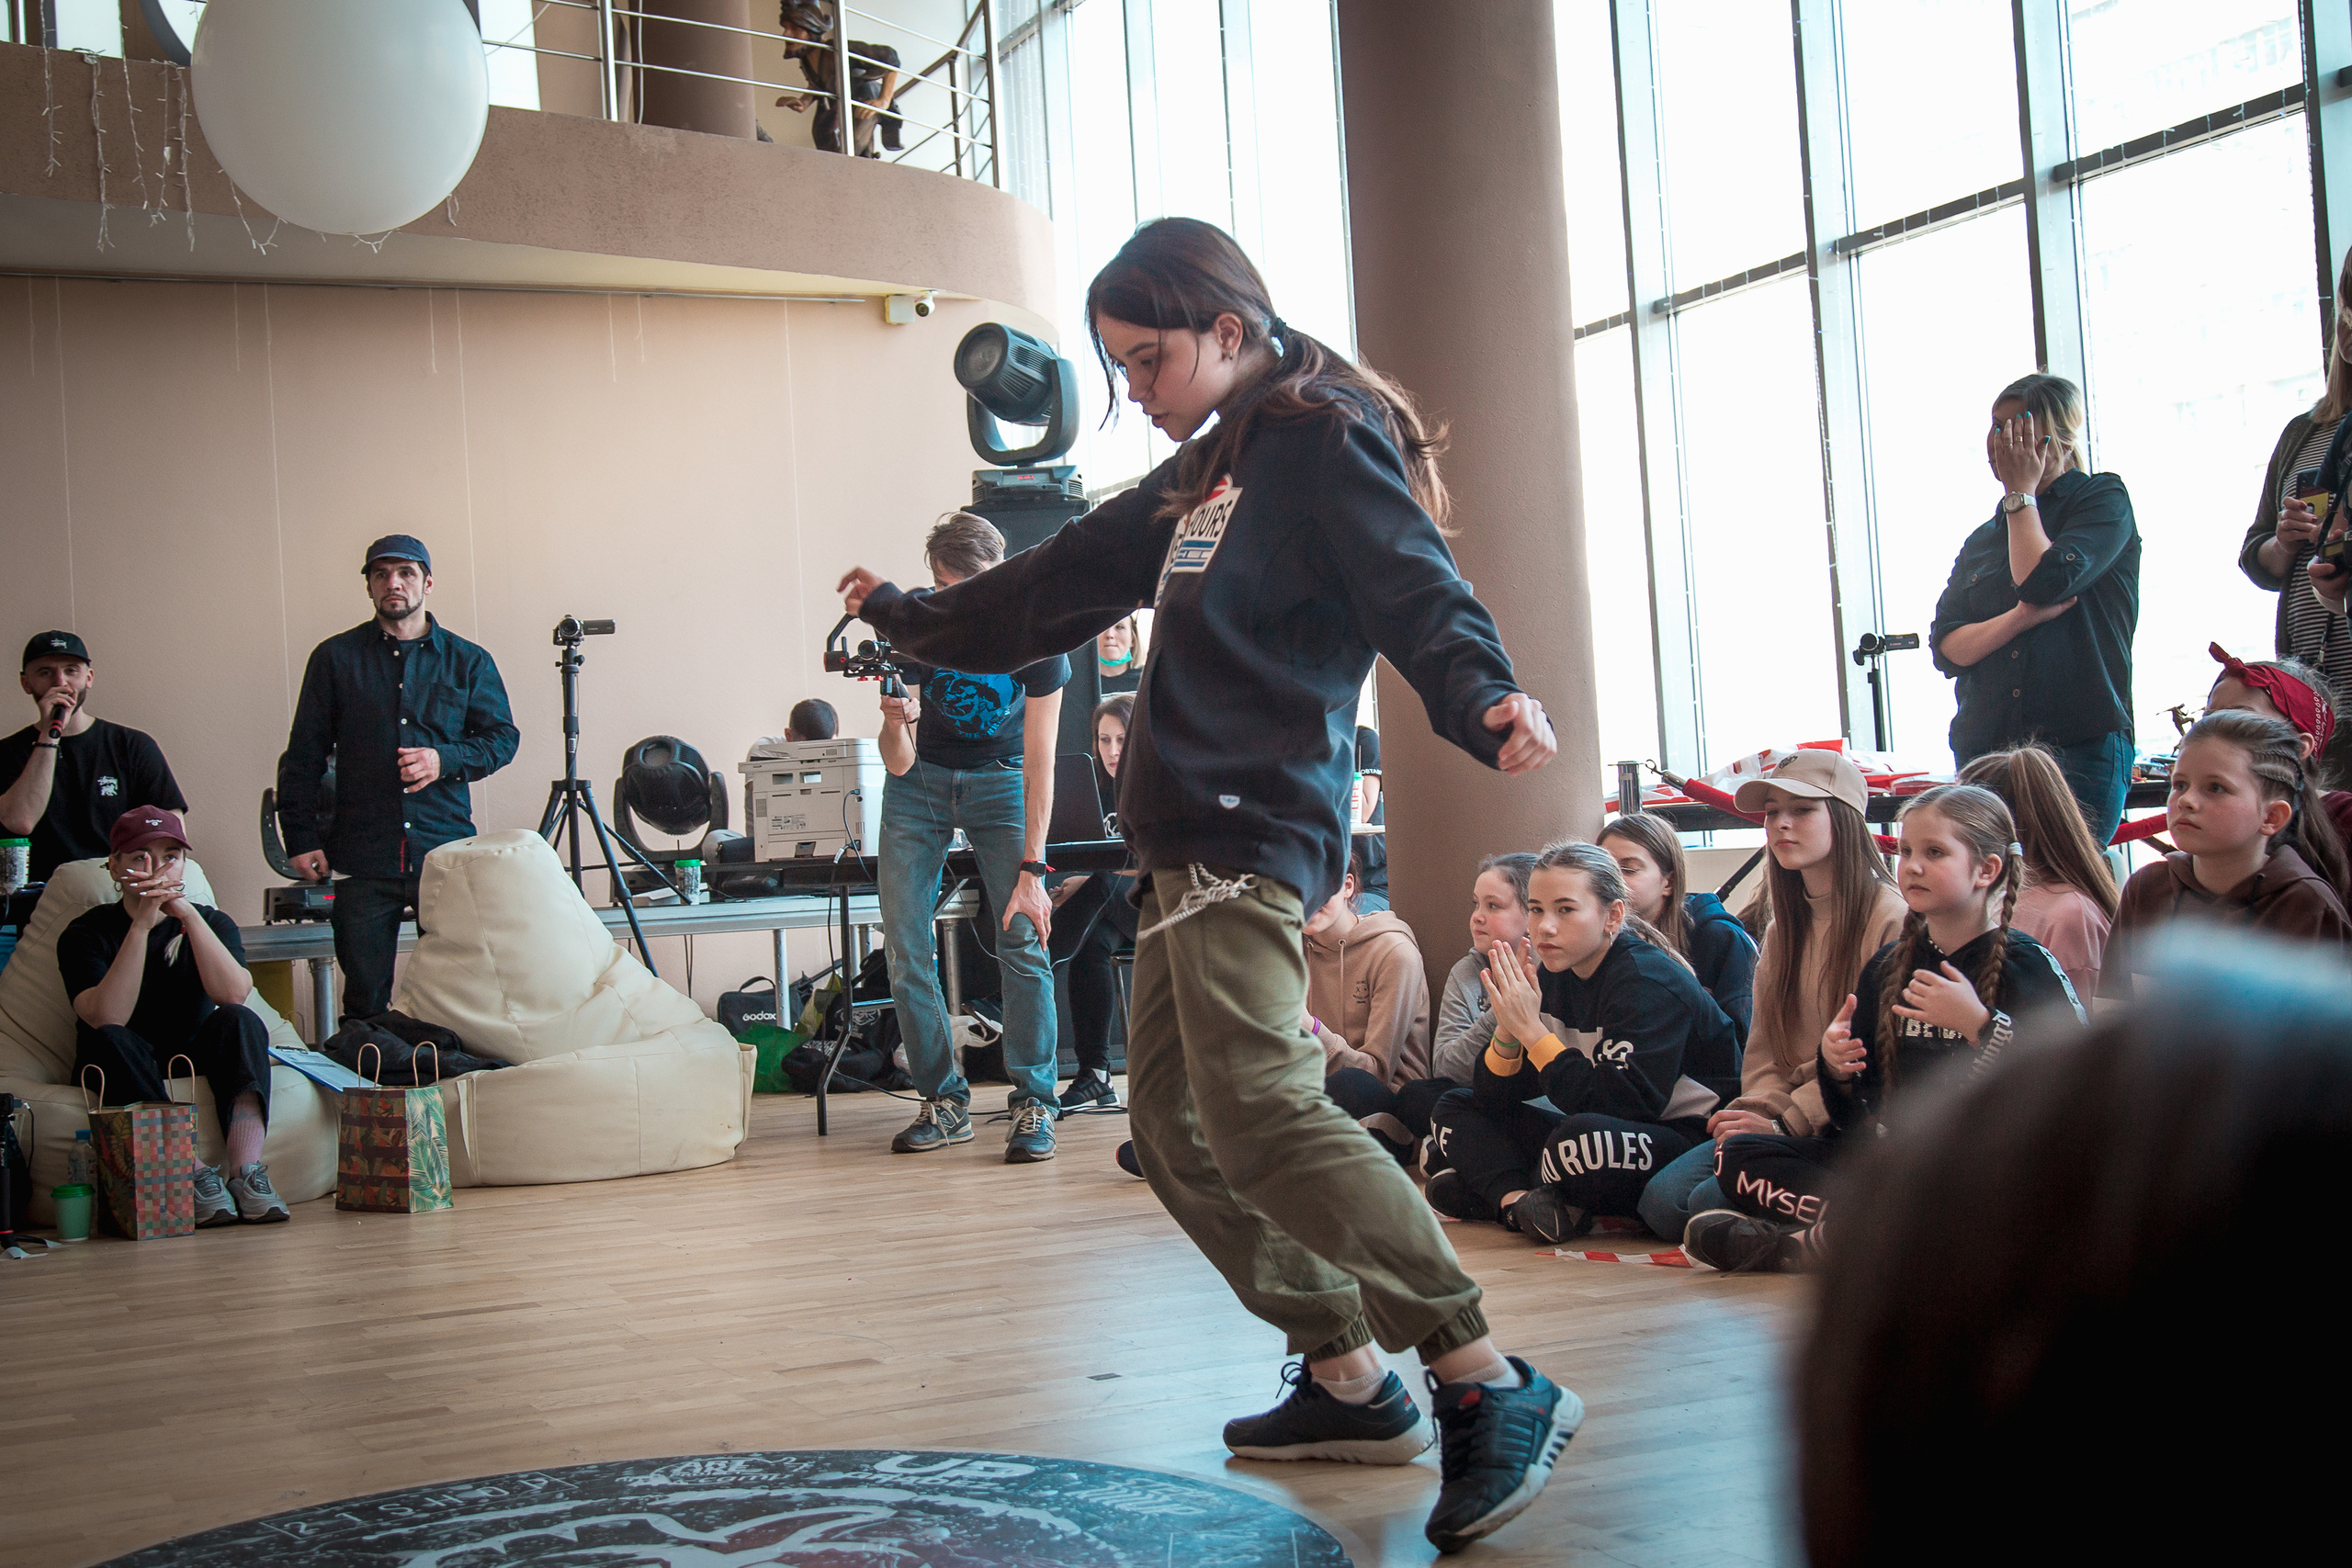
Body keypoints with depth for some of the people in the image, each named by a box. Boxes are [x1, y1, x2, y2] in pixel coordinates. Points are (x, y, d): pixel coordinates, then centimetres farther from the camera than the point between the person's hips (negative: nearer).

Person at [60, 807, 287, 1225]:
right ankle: (193, 1174, -42)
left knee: (238, 1020, -25)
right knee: (110, 1041, -32)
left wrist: (188, 914, -27)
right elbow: (107, 1019, -24)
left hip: (198, 1058, 2)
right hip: (127, 1068, -2)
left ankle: (245, 1169, -40)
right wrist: (142, 925, -29)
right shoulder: (86, 933, -4)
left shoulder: (210, 923, 4)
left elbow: (233, 994, -18)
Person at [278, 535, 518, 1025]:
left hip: (448, 853, 1)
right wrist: (302, 839, 2)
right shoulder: (335, 658, 9)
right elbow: (303, 755, 9)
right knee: (364, 997, 2)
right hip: (363, 860, 0)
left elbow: (503, 737, 13)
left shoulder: (468, 661, 11)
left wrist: (445, 760, -7)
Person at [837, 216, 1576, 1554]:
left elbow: (1421, 595, -17)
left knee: (1258, 1108, -22)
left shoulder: (1326, 440, -4)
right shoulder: (1201, 478, 23)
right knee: (1174, 1119, 9)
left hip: (1256, 826, -10)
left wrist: (1488, 700, -38)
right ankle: (1349, 1382, 12)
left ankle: (1494, 1389, -20)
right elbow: (1059, 589, 34)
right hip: (1197, 840, 10)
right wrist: (907, 617, 45)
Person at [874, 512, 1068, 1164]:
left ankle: (1034, 1103, -7)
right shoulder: (911, 629, -22)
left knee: (1023, 938, -15)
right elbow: (899, 765, -19)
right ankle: (944, 1102, 6)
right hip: (920, 783, 2)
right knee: (906, 950, -5)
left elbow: (1039, 761, -18)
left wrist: (1031, 870, -23)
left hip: (999, 780, -1)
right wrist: (897, 725, -43)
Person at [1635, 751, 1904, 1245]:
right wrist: (1759, 1112, -4)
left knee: (1714, 1200, -25)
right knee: (1662, 1198, -13)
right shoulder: (1784, 928, 17)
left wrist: (1787, 1124, -16)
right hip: (1783, 1118, 8)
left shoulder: (1891, 920, -10)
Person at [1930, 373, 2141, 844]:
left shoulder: (2103, 500, 5)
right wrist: (2021, 617, -11)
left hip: (2079, 749, -5)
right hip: (1985, 751, 5)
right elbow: (1947, 649, 7)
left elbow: (2044, 581, -13)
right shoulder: (1983, 539, 20)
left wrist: (2021, 492, 0)